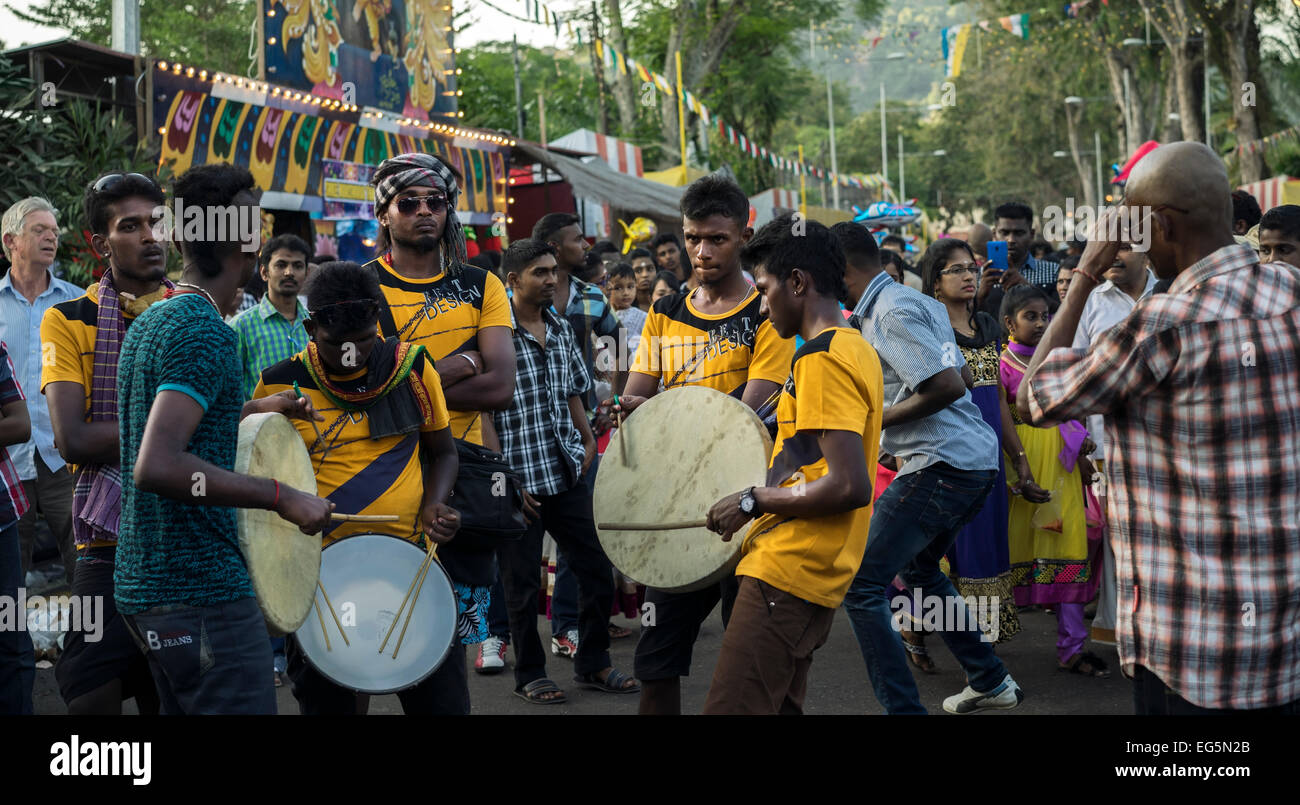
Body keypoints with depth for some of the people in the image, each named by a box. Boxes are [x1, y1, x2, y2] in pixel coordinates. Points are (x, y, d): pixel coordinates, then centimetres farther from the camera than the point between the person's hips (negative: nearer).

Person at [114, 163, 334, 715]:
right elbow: (156, 465, -27)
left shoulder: (147, 322, 13)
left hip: (142, 584, 10)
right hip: (202, 593, -10)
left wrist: (253, 410, 24)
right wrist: (281, 496, -24)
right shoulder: (206, 330, -17)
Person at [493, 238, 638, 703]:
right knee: (522, 581, 4)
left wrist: (588, 441, 7)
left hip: (567, 471, 6)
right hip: (518, 478, -6)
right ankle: (529, 676, 18)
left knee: (597, 568, 8)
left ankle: (593, 664, 22)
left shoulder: (561, 329, 10)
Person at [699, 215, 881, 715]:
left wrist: (753, 502, -13)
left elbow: (849, 486, -23)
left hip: (785, 575, -10)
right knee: (780, 708, 14)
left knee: (729, 709, -12)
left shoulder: (821, 359, -14)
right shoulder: (857, 349, 16)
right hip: (818, 576, 10)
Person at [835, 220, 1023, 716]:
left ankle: (902, 706, -9)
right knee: (918, 569, 28)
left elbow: (949, 386, -23)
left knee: (860, 583, -8)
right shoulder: (920, 302, 16)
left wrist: (875, 421, -13)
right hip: (976, 456, 11)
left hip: (941, 465, -11)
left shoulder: (890, 313, -15)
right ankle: (991, 683, 33)